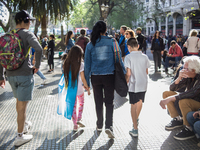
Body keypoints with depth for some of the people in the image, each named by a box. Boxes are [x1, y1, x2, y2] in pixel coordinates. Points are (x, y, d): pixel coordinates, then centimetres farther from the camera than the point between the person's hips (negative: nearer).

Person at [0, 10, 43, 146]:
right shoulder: (27, 34, -9)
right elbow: (39, 49, -26)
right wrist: (37, 65, -11)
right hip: (25, 74, -6)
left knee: (19, 101, 25)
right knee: (22, 105, 3)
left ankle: (24, 124, 45)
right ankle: (20, 137, 13)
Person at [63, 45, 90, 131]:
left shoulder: (66, 64, -2)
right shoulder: (80, 64, -14)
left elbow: (65, 76, 4)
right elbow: (83, 78, -11)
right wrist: (87, 87, -1)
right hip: (79, 89, -3)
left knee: (73, 106, 12)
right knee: (81, 103, 21)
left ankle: (75, 124, 16)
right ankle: (78, 119, 16)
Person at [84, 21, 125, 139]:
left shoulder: (90, 45, 1)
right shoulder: (111, 42, -4)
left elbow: (87, 64, 4)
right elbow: (119, 59, -3)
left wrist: (86, 80, 10)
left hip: (95, 77, 2)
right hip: (109, 76, -2)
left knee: (98, 102, 15)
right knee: (109, 102, 5)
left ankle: (99, 125, 26)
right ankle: (109, 126, -8)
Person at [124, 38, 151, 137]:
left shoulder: (128, 57, -11)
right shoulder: (144, 56, 3)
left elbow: (128, 73, -16)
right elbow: (146, 72, 9)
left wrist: (125, 83, -1)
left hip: (133, 85, -5)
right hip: (143, 84, 5)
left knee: (133, 105, 5)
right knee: (140, 101, 26)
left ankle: (135, 129, 8)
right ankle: (136, 119, 50)